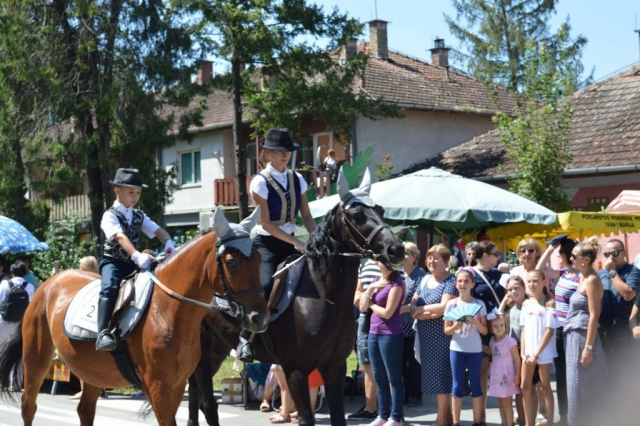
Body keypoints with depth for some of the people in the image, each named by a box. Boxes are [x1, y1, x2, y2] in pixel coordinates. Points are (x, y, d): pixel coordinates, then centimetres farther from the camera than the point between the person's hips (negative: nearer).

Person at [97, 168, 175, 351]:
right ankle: (103, 333, -42)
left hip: (134, 263, 6)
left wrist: (168, 243, -20)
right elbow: (120, 237, -22)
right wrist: (137, 255, -39)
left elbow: (158, 230, 4)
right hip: (113, 262, -6)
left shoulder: (139, 216, 16)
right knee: (110, 288, -33)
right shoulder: (110, 215, -5)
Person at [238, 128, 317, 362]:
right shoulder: (260, 182, -10)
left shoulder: (297, 179, 6)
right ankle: (246, 336, -14)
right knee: (265, 285, -27)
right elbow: (266, 223, -14)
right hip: (266, 243, -6)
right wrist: (295, 242, -18)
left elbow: (306, 216, 8)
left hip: (290, 242, 6)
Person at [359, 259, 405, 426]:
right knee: (379, 378, 12)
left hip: (390, 334, -8)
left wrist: (372, 304, 1)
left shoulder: (396, 283, -10)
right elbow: (362, 307, 7)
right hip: (374, 333, 8)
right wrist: (370, 288, -5)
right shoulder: (375, 281, 13)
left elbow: (387, 312, -15)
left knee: (394, 378, -1)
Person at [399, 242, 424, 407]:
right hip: (397, 325, 5)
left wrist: (403, 308, -20)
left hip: (412, 325, -5)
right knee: (401, 361, 9)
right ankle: (405, 393, 19)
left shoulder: (420, 276, -6)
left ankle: (416, 395, 11)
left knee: (413, 361, 2)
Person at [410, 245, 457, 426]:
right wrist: (423, 314, -12)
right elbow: (412, 305, 9)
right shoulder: (424, 280, 14)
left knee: (441, 374, -5)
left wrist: (420, 309, -7)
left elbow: (443, 307, -18)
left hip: (442, 334, -7)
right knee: (432, 374, 8)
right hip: (425, 335, 7)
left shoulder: (450, 281, -7)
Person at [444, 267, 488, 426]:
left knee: (475, 384, 4)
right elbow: (446, 330, 3)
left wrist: (475, 322, -18)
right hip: (457, 349, 0)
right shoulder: (451, 304, 1)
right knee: (458, 385, 3)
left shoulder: (479, 304, 0)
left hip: (475, 350, 0)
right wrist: (456, 326, -17)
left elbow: (485, 331, 0)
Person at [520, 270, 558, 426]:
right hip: (528, 352, 5)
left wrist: (536, 354, -14)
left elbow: (550, 331, -12)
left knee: (544, 387, 2)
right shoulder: (526, 304, 8)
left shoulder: (549, 303, -9)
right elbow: (524, 330, 10)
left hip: (544, 352, -5)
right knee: (525, 387, 6)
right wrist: (523, 353, 1)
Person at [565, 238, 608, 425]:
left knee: (583, 390, -4)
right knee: (577, 389, 12)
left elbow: (594, 316, -19)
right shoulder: (582, 278, 12)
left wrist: (588, 348, -20)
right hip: (575, 337, 9)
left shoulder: (592, 280, -14)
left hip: (584, 338, -9)